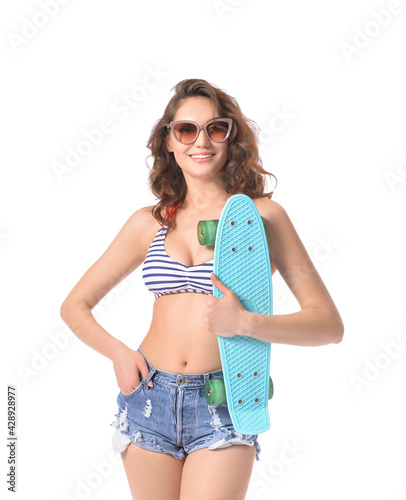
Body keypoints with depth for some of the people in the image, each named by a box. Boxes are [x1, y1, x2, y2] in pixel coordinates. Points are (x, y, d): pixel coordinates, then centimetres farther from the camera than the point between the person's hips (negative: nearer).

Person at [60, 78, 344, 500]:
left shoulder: (260, 214, -2)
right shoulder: (150, 222, 6)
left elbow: (329, 325, -5)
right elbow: (75, 306, 13)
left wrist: (245, 322, -21)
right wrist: (118, 352, -5)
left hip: (223, 406, -3)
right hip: (148, 397, 3)